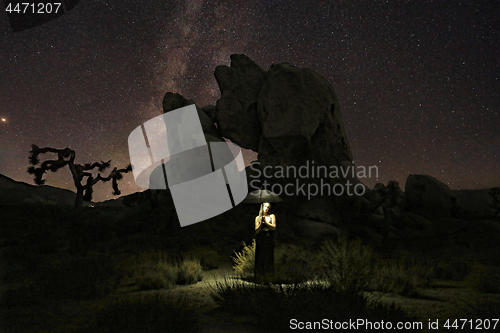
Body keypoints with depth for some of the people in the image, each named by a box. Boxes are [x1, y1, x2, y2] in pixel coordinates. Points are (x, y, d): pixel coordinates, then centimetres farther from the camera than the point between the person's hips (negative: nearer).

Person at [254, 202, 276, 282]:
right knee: (260, 257, -2)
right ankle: (260, 277, 3)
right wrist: (261, 222, -14)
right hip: (260, 239, 0)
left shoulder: (272, 216, 7)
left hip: (269, 239, 0)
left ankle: (268, 277, 3)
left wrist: (266, 221, -11)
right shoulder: (257, 218, 7)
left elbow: (274, 227, -3)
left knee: (269, 257, -2)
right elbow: (257, 230, 1)